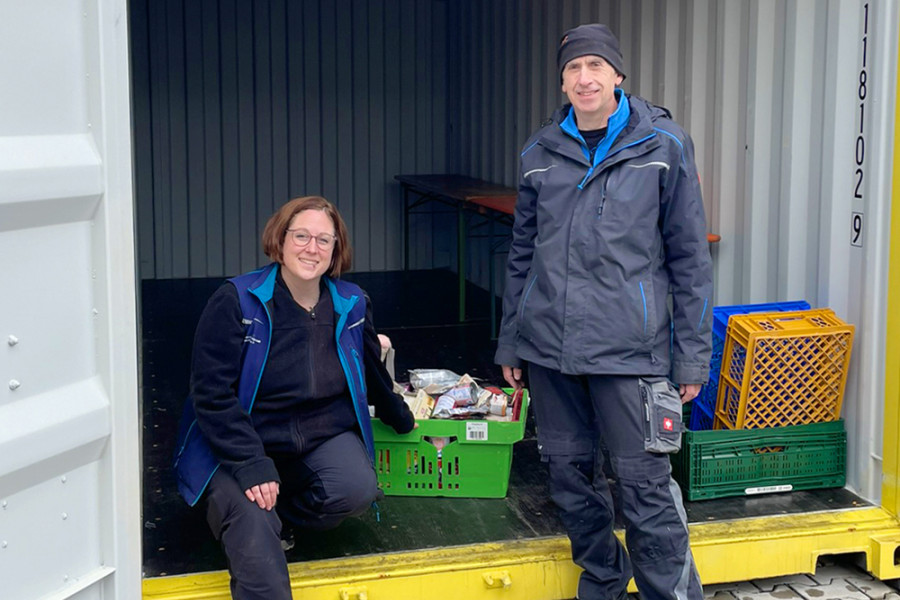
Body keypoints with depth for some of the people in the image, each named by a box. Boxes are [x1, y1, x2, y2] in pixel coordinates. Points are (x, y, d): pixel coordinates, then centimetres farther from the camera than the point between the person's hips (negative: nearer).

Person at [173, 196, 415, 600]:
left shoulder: (352, 305, 1)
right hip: (241, 444, -6)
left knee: (358, 490, -25)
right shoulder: (235, 301, -12)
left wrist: (401, 419, 35)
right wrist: (251, 466, -26)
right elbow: (210, 395, -16)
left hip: (325, 435, 6)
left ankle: (272, 510, -3)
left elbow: (372, 372, 21)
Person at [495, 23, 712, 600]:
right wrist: (511, 341, 14)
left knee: (644, 480, -4)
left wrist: (693, 352, -3)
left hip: (629, 346, -4)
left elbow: (689, 254, 0)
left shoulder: (664, 145, -1)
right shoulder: (541, 151, 9)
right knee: (570, 470, 12)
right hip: (548, 342, 4)